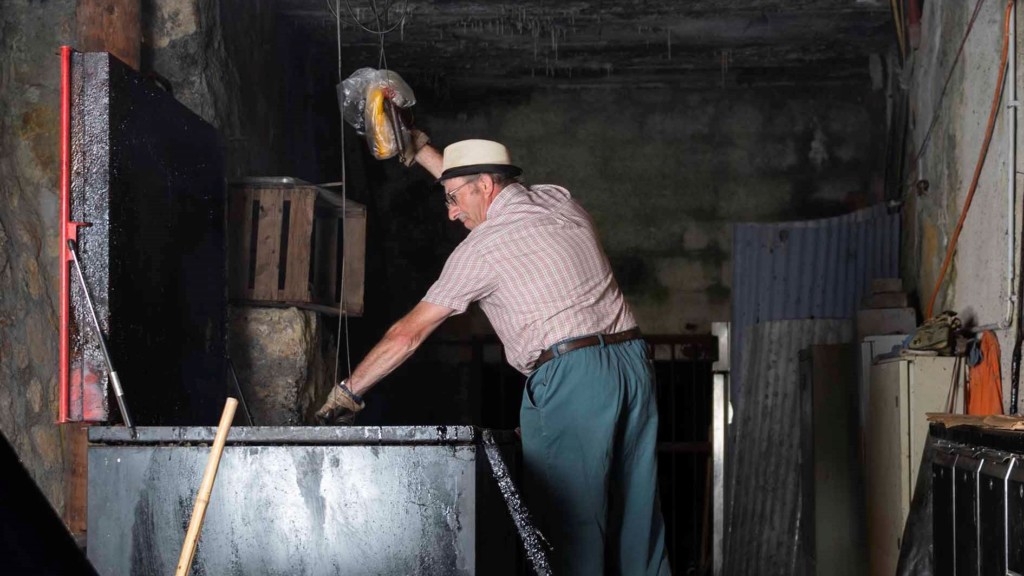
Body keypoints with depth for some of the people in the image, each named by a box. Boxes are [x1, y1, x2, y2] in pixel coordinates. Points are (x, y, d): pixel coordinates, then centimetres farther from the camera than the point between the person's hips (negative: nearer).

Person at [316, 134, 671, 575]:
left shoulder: (481, 248, -2)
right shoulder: (558, 200, 16)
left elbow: (409, 333, 2)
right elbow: (487, 192, 38)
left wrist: (348, 391, 10)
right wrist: (423, 152, 41)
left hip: (570, 374, -7)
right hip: (632, 361, 8)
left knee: (570, 520, -5)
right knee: (636, 511, 8)